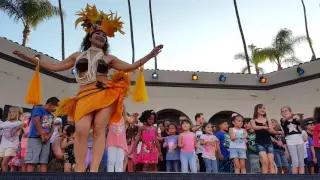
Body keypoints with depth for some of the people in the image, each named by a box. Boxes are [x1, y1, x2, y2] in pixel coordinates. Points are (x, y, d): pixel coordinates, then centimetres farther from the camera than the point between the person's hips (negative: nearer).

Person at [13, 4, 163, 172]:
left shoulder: (109, 58, 19)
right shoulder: (78, 56, 21)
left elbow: (130, 67, 13)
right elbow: (55, 66, 24)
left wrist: (149, 55, 5)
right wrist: (30, 59, 23)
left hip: (106, 94, 0)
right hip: (84, 96, 0)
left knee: (99, 130, -10)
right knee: (81, 130, -18)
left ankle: (94, 169, -13)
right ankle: (80, 170, -15)